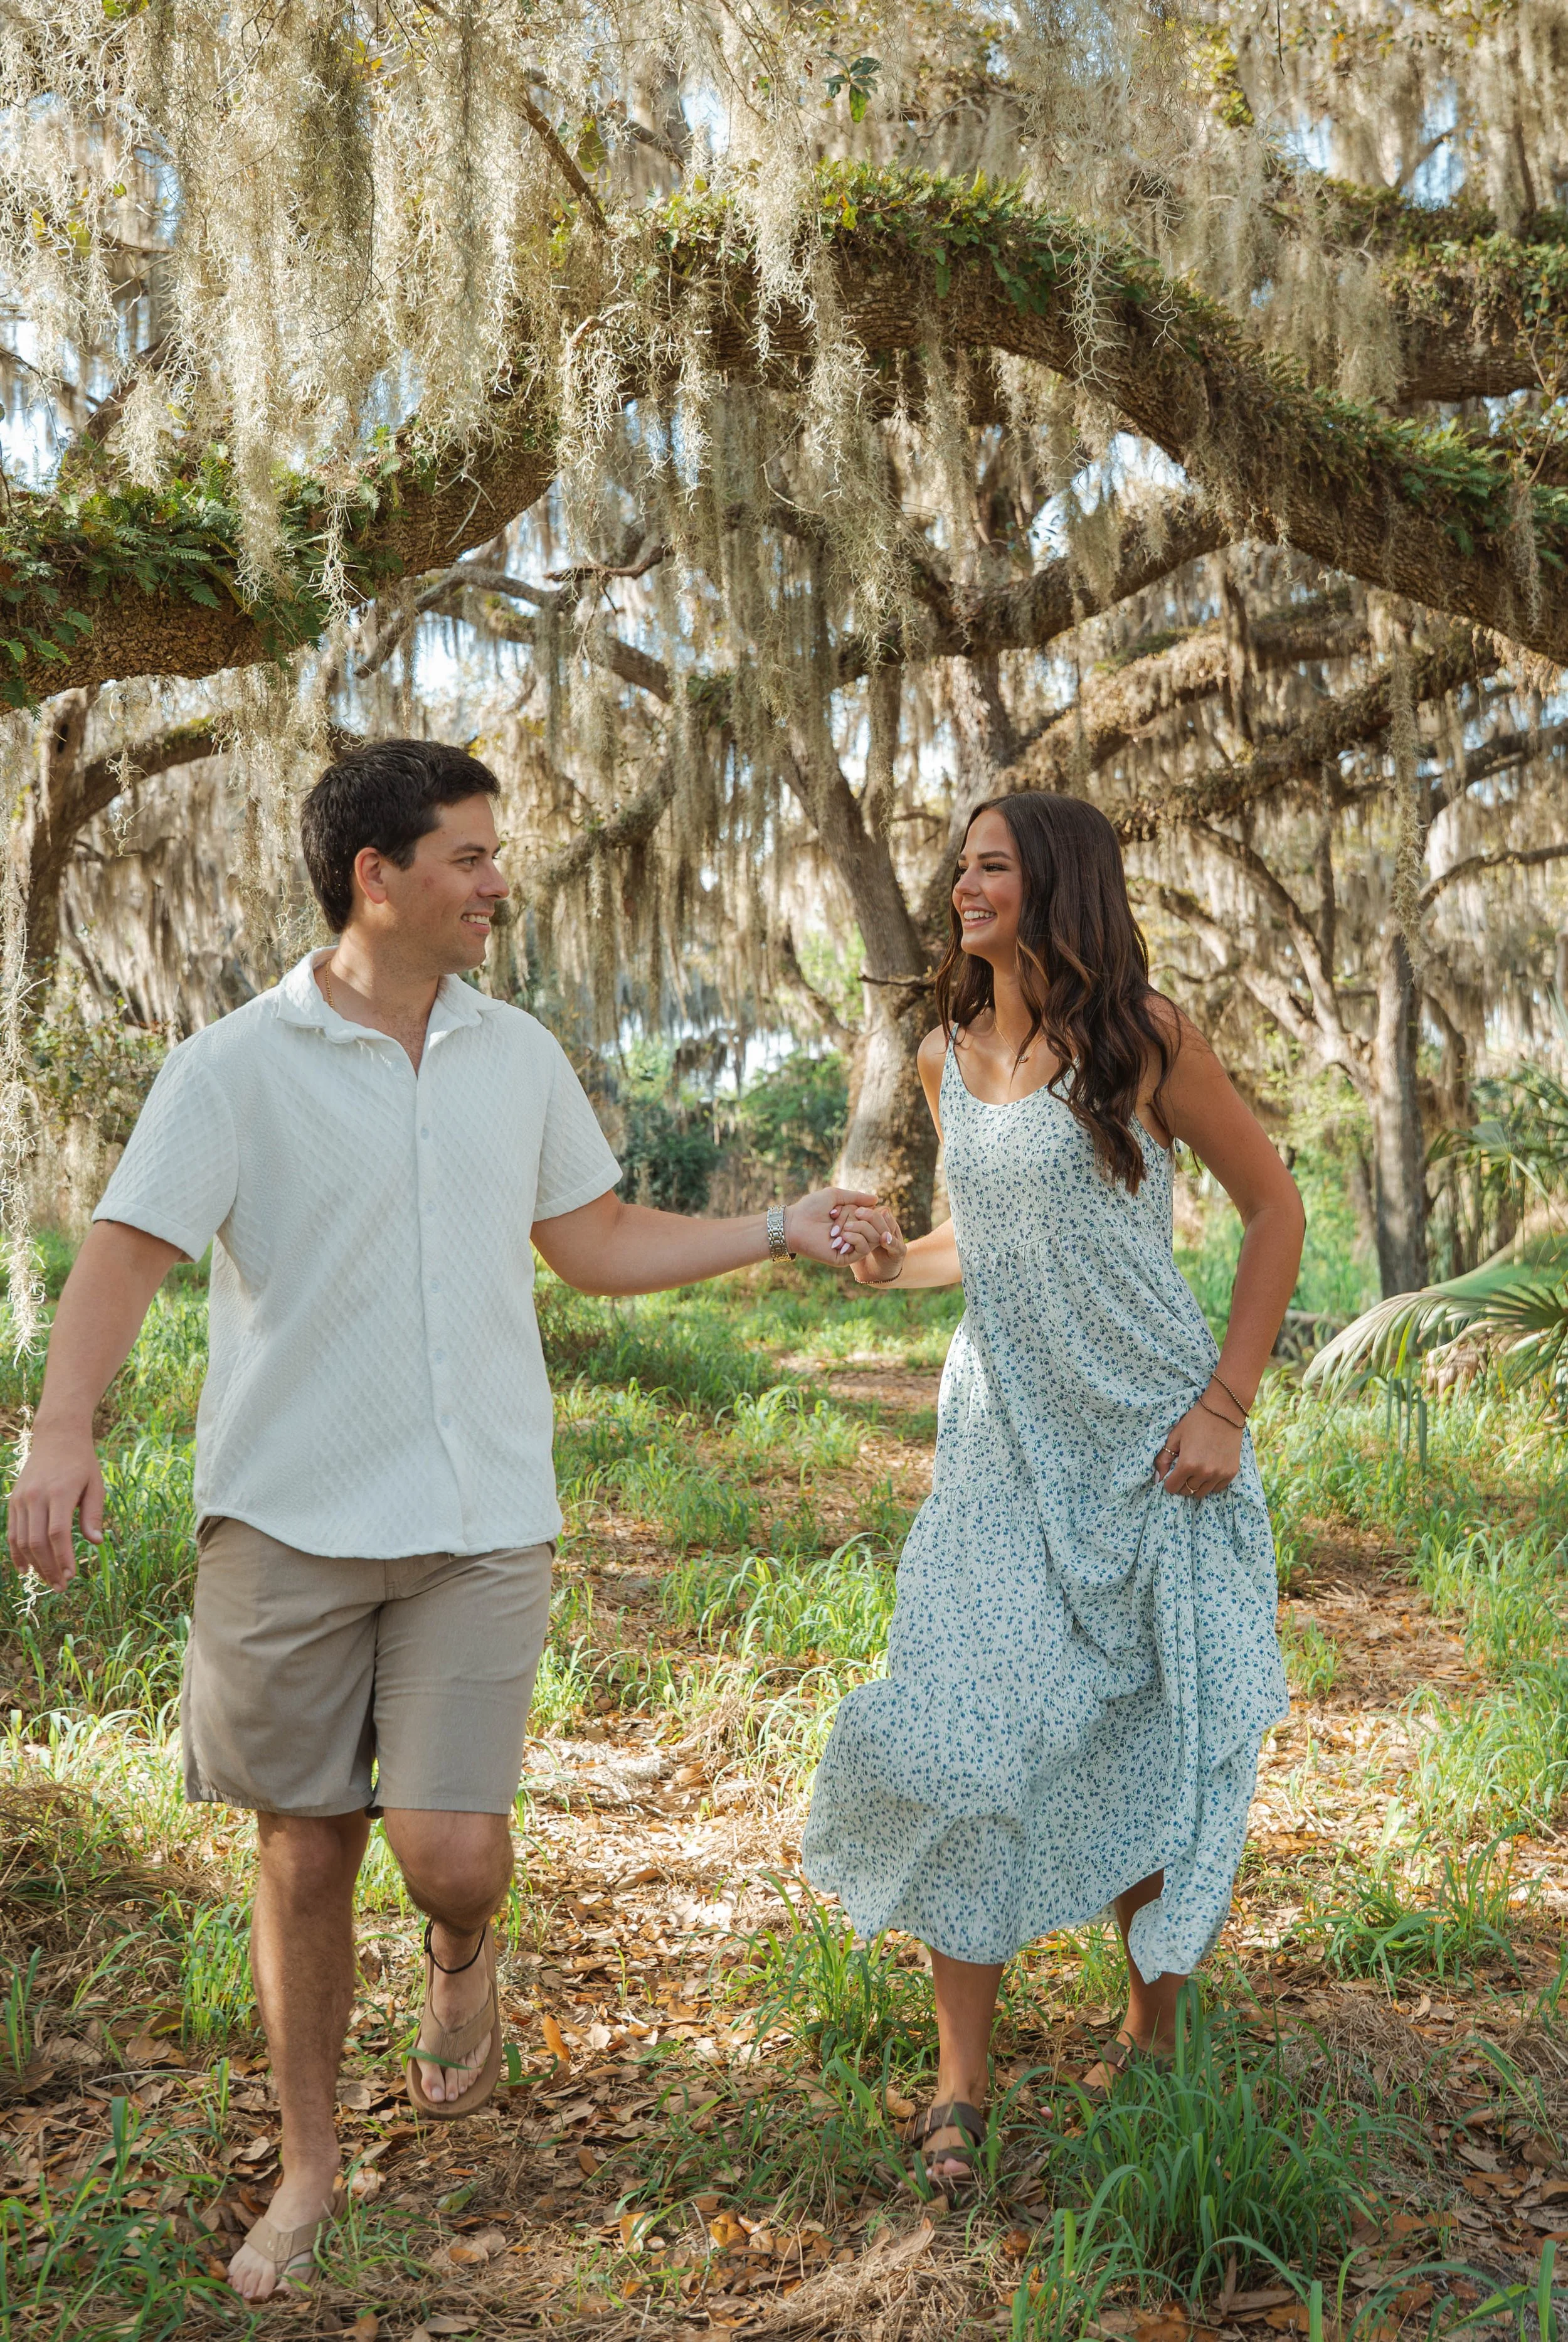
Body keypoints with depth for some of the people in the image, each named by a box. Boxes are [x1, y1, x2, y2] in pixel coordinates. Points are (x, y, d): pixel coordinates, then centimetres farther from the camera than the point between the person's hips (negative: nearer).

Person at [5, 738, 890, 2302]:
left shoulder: (520, 1059, 8)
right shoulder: (236, 1068, -6)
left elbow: (595, 1246, 18)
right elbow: (128, 1250, -15)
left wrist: (778, 1230, 15)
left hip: (481, 1523, 2)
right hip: (287, 1524, -2)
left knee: (451, 1850, -8)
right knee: (305, 1857, 9)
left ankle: (465, 1960, 31)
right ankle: (308, 2168, 31)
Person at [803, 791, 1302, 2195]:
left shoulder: (1140, 1036, -8)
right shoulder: (948, 1060, 7)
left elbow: (1274, 1202, -3)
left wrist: (1229, 1404, -9)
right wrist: (897, 1258, -1)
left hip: (1151, 1440, -3)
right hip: (1006, 1434, 4)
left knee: (1153, 1742, 6)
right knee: (970, 1736, -5)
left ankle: (1155, 2031, 29)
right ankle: (962, 2081, 8)